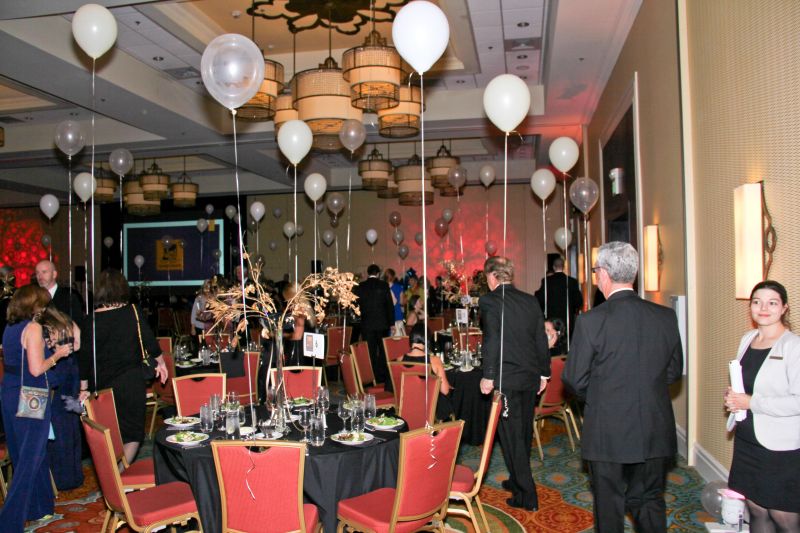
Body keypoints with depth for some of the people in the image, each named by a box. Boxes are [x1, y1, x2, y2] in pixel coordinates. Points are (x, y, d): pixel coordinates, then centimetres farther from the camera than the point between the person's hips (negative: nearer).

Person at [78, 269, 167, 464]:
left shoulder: (93, 318, -8)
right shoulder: (133, 312, -8)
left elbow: (86, 354, -6)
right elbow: (149, 340, -3)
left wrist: (84, 388, 1)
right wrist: (160, 362, 14)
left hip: (104, 383, 2)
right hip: (132, 380, -1)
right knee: (132, 428, 9)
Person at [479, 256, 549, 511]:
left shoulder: (489, 301, -11)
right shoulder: (530, 300, 7)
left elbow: (491, 341, -17)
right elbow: (541, 340, 9)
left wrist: (488, 376, -11)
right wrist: (543, 373, 17)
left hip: (506, 379, -7)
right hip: (530, 377, 7)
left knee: (512, 436, 2)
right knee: (524, 433, 19)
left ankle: (527, 496, 7)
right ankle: (519, 480, 36)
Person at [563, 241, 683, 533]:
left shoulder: (591, 321, -17)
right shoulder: (666, 317, -4)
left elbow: (575, 379, -11)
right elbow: (674, 371, 7)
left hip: (608, 434, -4)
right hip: (655, 434, 4)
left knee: (609, 508, 13)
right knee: (651, 503, 19)